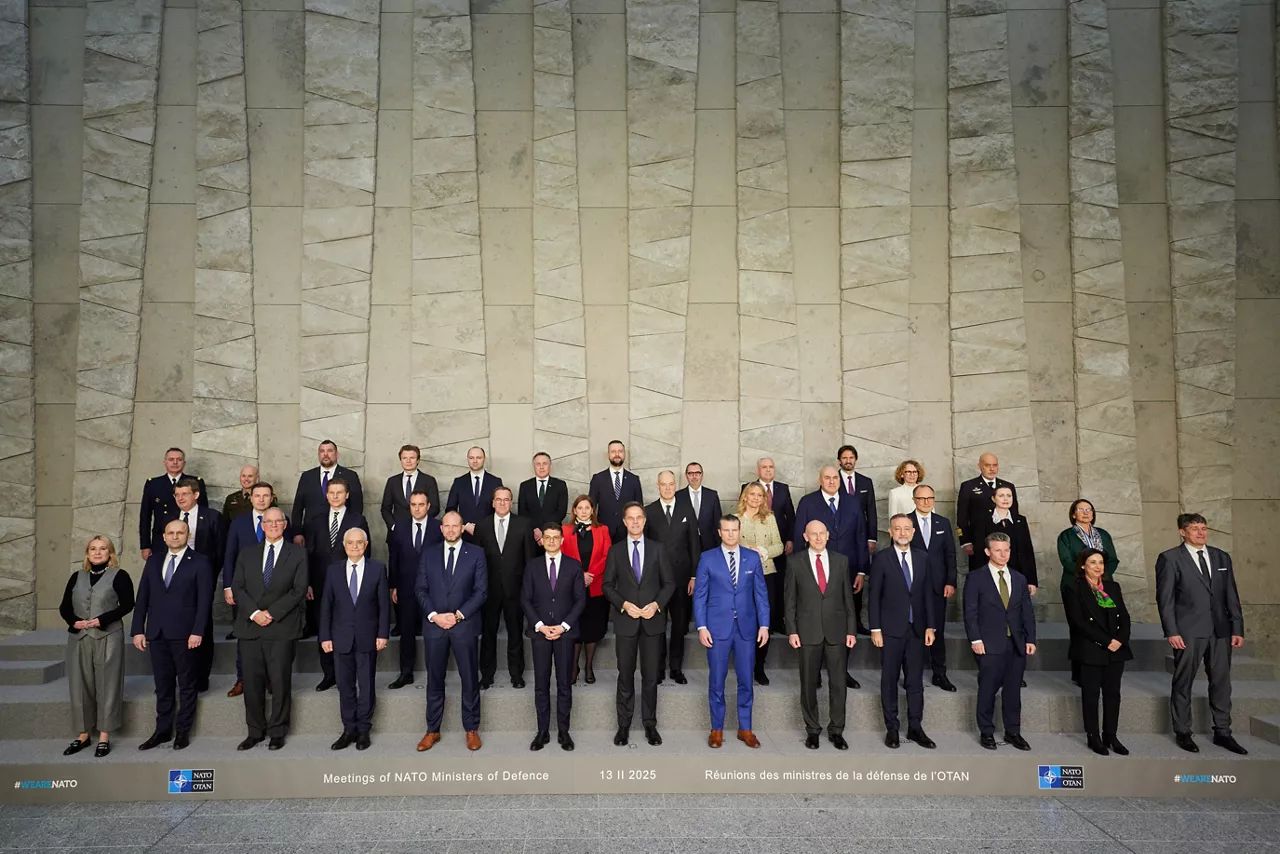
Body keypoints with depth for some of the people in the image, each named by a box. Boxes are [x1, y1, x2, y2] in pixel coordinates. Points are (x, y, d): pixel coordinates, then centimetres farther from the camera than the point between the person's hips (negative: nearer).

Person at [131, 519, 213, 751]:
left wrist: (198, 631, -14)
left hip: (184, 632, -4)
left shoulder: (199, 562, -2)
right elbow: (142, 597, 10)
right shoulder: (153, 560, 12)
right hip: (156, 632, 4)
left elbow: (204, 599, -7)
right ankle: (162, 730, 20)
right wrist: (138, 630, 4)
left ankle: (183, 731, 15)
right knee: (162, 684, 11)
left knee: (186, 684, 6)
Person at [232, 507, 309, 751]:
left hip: (282, 628, -3)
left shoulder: (298, 553, 4)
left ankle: (277, 732, 12)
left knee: (280, 682, 0)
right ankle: (255, 732, 17)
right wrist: (254, 612, -9)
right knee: (252, 682, 5)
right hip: (250, 627, 3)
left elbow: (299, 590, -4)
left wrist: (272, 613, -12)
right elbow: (237, 587, 6)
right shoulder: (247, 553, 13)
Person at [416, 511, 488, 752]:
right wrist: (434, 615, -9)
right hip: (434, 625, 2)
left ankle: (471, 729, 18)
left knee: (470, 678, 5)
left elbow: (481, 591, -4)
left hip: (465, 625, -2)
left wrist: (458, 615, -13)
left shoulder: (476, 553, 0)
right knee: (434, 679, 9)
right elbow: (421, 589, 5)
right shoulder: (428, 553, 7)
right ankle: (432, 730, 21)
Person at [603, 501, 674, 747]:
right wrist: (624, 604, -12)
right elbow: (607, 585, 3)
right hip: (625, 621, 0)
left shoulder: (657, 548, 4)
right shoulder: (615, 550, 4)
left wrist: (656, 604, -11)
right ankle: (624, 725, 17)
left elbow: (669, 583, 4)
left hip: (653, 620, 0)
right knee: (625, 675, 7)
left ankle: (650, 725, 16)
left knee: (651, 676, 5)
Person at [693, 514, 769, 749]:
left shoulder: (753, 557, 4)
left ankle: (745, 729, 21)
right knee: (716, 680, 6)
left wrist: (764, 625, -1)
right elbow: (700, 595, -1)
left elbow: (761, 593, 5)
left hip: (746, 627, 2)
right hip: (717, 627, -1)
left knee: (746, 680, 8)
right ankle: (717, 729, 19)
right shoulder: (707, 558, -1)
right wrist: (701, 627, -8)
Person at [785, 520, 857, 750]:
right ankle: (812, 730, 21)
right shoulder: (795, 562, 0)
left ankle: (836, 731, 19)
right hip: (808, 632, -1)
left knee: (839, 682, 5)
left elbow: (848, 597, 6)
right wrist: (791, 631, -5)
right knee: (809, 683, 7)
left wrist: (851, 630, 2)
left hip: (837, 631, 1)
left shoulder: (841, 561, 5)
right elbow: (789, 599, 0)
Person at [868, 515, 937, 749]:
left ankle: (915, 728, 18)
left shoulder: (922, 557, 6)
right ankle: (892, 728, 15)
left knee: (916, 681, 8)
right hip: (891, 630, -3)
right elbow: (874, 596, -5)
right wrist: (875, 629, -9)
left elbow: (928, 593, 8)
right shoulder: (881, 558, -4)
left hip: (917, 629, 3)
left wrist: (930, 626, 3)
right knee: (889, 681, 5)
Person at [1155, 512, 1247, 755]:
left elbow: (1231, 596, 11)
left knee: (1222, 683, 10)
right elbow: (1165, 598, -6)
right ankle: (1182, 733, 16)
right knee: (1183, 683, 5)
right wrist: (1171, 632, -12)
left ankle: (1222, 732, 23)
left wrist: (1237, 628, 5)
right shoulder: (1170, 559, -4)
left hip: (1220, 631, 4)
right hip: (1188, 631, -4)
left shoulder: (1221, 557, 10)